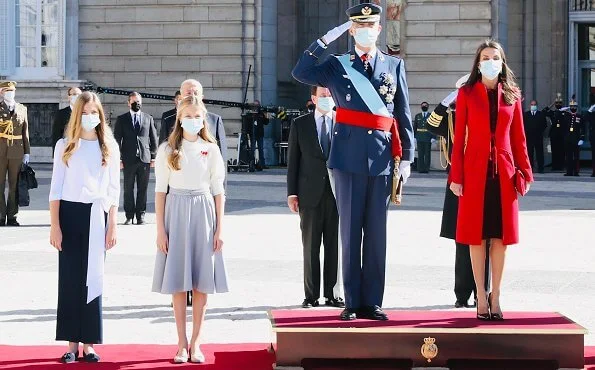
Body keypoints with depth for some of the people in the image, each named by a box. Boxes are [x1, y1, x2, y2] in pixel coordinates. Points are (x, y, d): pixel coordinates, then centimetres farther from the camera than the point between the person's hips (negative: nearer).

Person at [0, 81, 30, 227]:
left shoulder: (22, 109, 11)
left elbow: (25, 132, 10)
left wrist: (27, 152, 7)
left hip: (17, 153, 2)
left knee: (15, 186, 4)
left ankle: (12, 216, 11)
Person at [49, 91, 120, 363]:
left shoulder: (109, 147, 7)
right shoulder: (65, 146, 4)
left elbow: (113, 190, 7)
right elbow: (56, 189, 2)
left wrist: (112, 226, 1)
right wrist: (55, 226, -5)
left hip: (97, 215, 1)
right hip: (70, 213, 0)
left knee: (93, 279, 3)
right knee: (69, 279, 1)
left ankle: (89, 343, 9)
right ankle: (72, 343, 8)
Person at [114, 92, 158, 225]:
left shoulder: (148, 118, 11)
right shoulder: (122, 119, 7)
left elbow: (153, 139, 11)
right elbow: (117, 139, 5)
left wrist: (153, 157, 4)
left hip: (145, 159, 1)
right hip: (128, 159, -1)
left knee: (142, 189, 3)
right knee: (128, 189, 1)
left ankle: (140, 215, 8)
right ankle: (129, 216, 7)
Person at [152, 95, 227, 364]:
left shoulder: (211, 150, 5)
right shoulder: (167, 150, 2)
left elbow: (218, 191, 5)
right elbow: (160, 190, 1)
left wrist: (219, 229, 1)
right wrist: (160, 229, -4)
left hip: (203, 214, 1)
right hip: (176, 213, -1)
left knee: (201, 281, 2)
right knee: (178, 281, 2)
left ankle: (195, 342, 12)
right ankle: (181, 342, 11)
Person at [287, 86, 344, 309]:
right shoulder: (300, 124, 8)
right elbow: (293, 160, 6)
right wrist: (292, 193, -1)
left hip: (337, 192, 0)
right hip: (310, 194, 0)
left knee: (334, 246, 3)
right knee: (310, 247, 2)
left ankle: (331, 294, 9)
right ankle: (311, 295, 8)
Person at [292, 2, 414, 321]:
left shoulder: (395, 65, 10)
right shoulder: (337, 65, 8)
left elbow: (403, 115, 8)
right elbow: (301, 73, -8)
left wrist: (406, 157, 3)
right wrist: (325, 40, -9)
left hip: (383, 159, 1)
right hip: (348, 159, -1)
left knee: (377, 234, 4)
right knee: (350, 232, 3)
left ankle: (372, 302, 11)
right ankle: (352, 303, 9)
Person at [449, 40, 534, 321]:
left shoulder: (512, 96, 9)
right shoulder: (467, 94, 2)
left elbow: (518, 139, 9)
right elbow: (459, 138, 0)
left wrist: (525, 172, 1)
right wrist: (456, 177, -6)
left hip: (503, 173, 2)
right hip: (475, 172, -2)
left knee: (500, 236, 4)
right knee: (477, 236, 1)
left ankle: (495, 297, 10)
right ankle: (481, 298, 6)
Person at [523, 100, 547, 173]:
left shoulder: (541, 114, 8)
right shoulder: (526, 114, 12)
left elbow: (545, 125, 7)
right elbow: (523, 124, 11)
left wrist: (541, 132, -1)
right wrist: (526, 132, 1)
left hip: (538, 137, -1)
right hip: (529, 137, 1)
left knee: (539, 153, -1)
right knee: (529, 154, 0)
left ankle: (540, 169, 0)